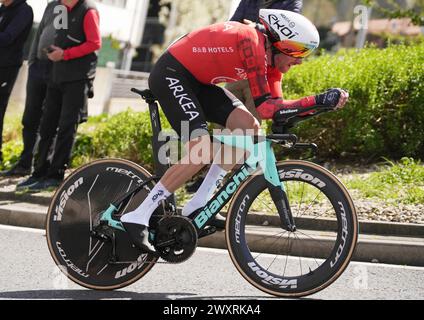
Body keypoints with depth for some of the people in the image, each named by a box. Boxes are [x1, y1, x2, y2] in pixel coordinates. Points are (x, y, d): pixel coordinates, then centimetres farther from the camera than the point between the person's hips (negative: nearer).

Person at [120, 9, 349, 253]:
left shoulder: (271, 58, 2)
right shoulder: (252, 42, -26)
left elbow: (275, 105, -3)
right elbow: (265, 107, -30)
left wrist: (322, 100, -14)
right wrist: (321, 101, -31)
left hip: (198, 81, 10)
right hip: (171, 75, -10)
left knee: (249, 128, -6)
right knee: (202, 150, -23)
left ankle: (197, 206, -2)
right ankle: (138, 217, -17)